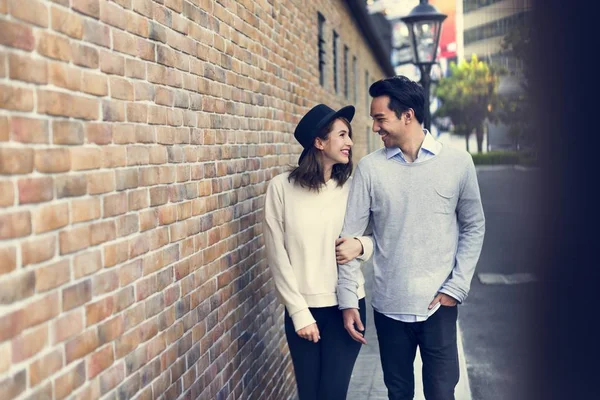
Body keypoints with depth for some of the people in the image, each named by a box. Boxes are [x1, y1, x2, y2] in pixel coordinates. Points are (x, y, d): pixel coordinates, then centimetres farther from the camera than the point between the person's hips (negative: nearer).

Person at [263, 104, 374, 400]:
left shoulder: (352, 187, 0)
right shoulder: (281, 187, -8)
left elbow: (378, 238, 10)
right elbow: (277, 255, -6)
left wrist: (361, 246, -13)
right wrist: (299, 312, -8)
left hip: (347, 306, 1)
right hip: (303, 309, -1)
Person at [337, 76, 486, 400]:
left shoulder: (458, 162, -4)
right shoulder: (370, 168, -4)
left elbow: (474, 227, 4)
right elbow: (350, 237, -2)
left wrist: (456, 288, -4)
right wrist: (348, 301, -5)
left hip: (438, 305, -1)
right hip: (388, 305, 1)